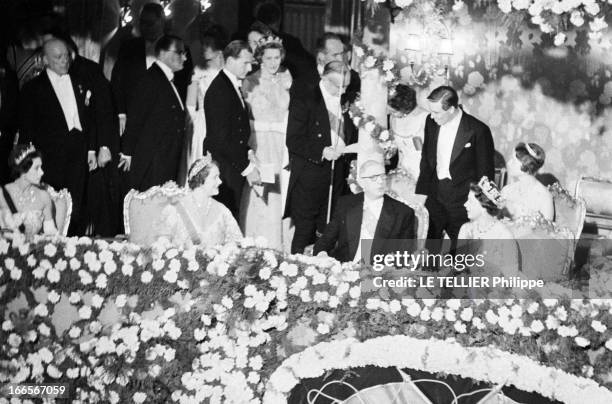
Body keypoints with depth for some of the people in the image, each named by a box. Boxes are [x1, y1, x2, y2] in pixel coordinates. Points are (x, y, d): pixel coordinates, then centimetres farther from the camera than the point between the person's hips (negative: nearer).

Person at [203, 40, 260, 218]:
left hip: (234, 168, 9)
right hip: (223, 169, -9)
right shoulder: (219, 90, -16)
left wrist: (248, 154, 7)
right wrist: (247, 167, -16)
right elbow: (222, 138, -19)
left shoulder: (234, 85, 13)